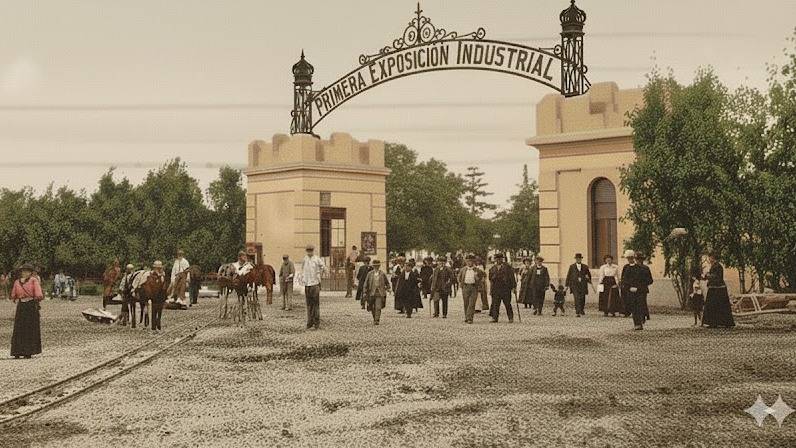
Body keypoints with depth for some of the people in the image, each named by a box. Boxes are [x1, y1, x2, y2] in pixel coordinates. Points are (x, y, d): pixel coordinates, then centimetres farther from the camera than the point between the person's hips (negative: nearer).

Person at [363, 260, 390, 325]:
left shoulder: (383, 274, 3)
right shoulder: (370, 274, 4)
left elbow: (387, 283, 16)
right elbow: (366, 284, 6)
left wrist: (387, 289, 5)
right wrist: (365, 293, 3)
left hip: (380, 293, -2)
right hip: (372, 293, 2)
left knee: (378, 308, -13)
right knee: (372, 308, 9)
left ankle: (377, 321, -11)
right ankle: (375, 318, 30)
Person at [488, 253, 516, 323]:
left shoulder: (507, 267, 0)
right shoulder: (493, 268, 13)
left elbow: (512, 277, -1)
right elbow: (490, 278, 22)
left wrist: (513, 286, -6)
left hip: (505, 289, -4)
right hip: (495, 289, 4)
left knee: (507, 304, 2)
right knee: (495, 304, 1)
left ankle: (511, 318, 12)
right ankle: (494, 318, 5)